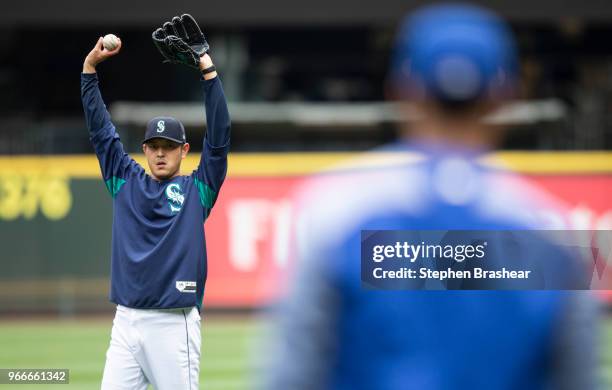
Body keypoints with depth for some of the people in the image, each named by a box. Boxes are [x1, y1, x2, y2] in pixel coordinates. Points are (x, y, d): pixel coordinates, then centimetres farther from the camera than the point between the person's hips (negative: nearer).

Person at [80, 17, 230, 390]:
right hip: (126, 321, 3)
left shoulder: (197, 189, 7)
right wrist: (90, 66, 6)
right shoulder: (127, 181, 15)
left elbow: (219, 137, -2)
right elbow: (100, 128, 13)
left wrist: (208, 72, -9)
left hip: (174, 324, -3)